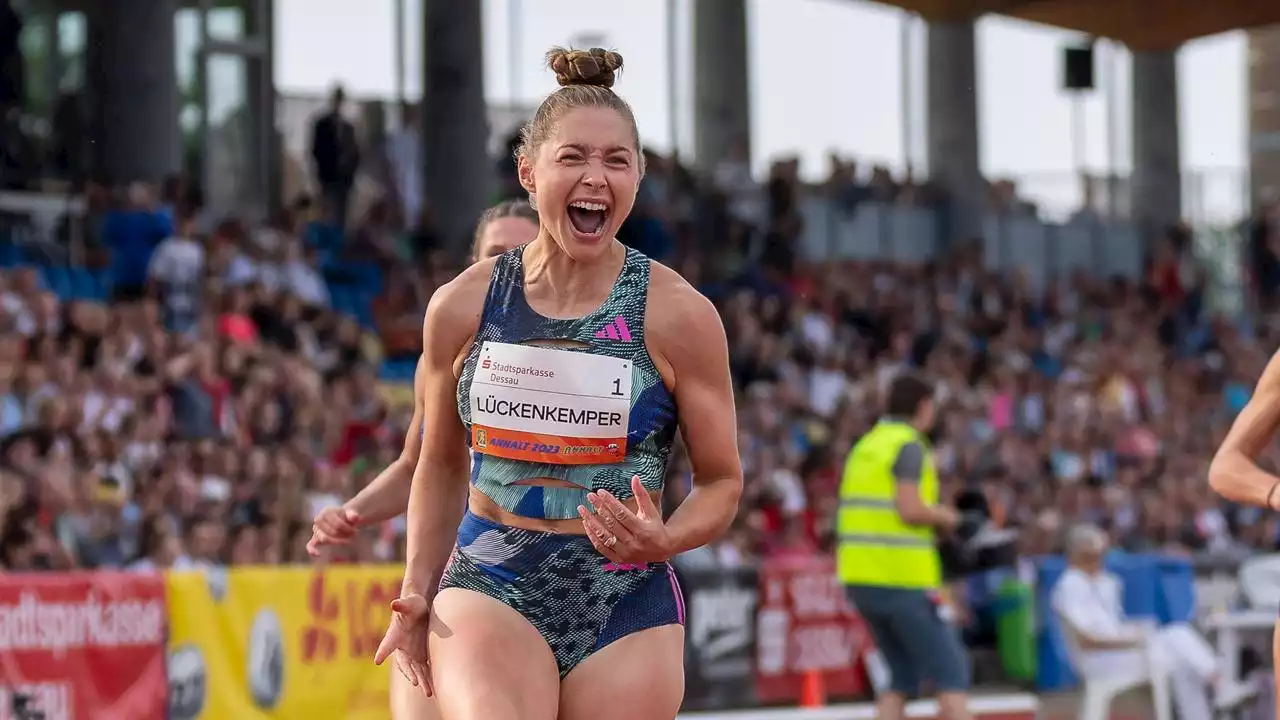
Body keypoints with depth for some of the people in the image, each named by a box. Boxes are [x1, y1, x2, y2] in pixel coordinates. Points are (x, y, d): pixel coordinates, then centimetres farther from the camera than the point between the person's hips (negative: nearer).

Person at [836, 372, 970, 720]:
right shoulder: (909, 445, -9)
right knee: (951, 672, -3)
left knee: (903, 676, 13)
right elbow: (910, 510, -20)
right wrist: (943, 516, -1)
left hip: (860, 578, 8)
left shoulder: (865, 446, 15)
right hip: (903, 578, -8)